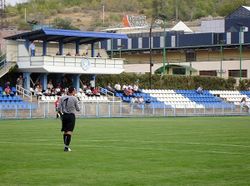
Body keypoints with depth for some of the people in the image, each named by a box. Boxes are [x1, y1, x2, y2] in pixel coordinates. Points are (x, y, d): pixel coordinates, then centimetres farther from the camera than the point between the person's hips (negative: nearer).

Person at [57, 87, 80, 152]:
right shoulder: (74, 98, -7)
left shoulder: (62, 98, 3)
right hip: (71, 116, -4)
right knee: (69, 132, -5)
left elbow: (59, 108, 2)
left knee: (65, 131, 15)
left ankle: (65, 146, 20)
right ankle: (66, 147, -10)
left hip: (64, 115, 4)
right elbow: (78, 109, -2)